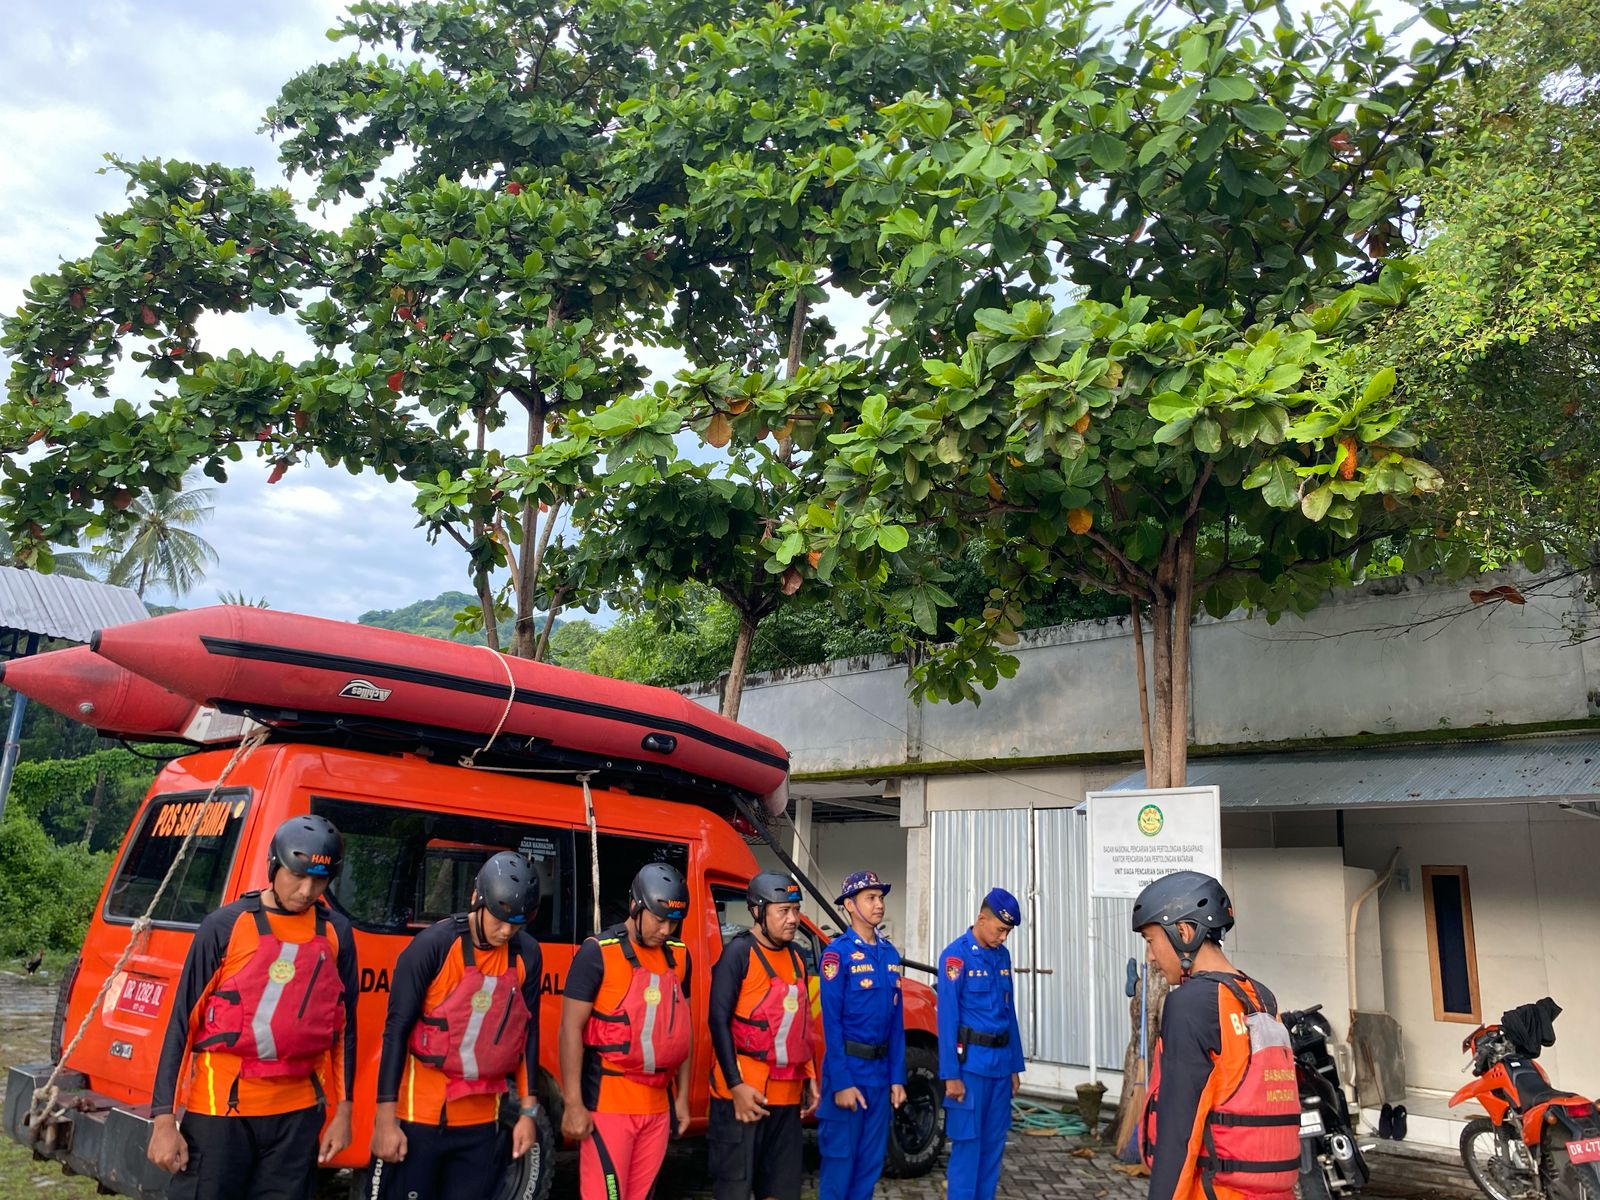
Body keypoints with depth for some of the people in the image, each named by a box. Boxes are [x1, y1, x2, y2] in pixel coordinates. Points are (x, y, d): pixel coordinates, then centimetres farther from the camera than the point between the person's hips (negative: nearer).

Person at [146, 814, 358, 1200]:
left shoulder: (336, 933, 2)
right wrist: (163, 1118, -6)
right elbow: (182, 1021, -4)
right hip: (219, 1109, -3)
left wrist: (342, 1110, 8)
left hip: (297, 1115, 3)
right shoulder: (225, 926, -8)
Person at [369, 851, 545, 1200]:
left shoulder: (527, 956, -2)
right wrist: (386, 1118, -12)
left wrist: (527, 1111, 6)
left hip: (481, 1123, 4)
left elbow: (527, 1033, 5)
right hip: (419, 1117, -4)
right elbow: (397, 1030, -11)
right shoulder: (431, 946, -14)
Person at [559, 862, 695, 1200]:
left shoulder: (679, 956, 7)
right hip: (608, 1100, -5)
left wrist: (682, 1096, 14)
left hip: (658, 1102, 6)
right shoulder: (598, 952, -10)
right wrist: (573, 1104, -13)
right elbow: (571, 1029, -11)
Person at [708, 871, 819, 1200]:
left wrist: (809, 1079, 15)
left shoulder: (795, 956, 12)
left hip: (787, 1093, 7)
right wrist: (736, 1085, -19)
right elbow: (719, 1020, -14)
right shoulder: (738, 952, -10)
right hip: (744, 1091, -7)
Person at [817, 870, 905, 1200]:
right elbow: (831, 1022, -14)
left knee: (871, 1160, 14)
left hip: (882, 1071, 6)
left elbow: (896, 1021, 11)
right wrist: (841, 1082, -17)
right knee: (840, 1159, 2)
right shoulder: (838, 952, -11)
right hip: (848, 1068, -6)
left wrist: (897, 1077, 7)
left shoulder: (890, 954, 9)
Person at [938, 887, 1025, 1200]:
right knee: (967, 1143, -1)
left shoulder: (1002, 955, 10)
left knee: (993, 1143, 12)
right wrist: (951, 1074, -14)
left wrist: (1015, 1066, 14)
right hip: (971, 1063, -6)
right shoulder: (957, 954, -11)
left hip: (1001, 1063, 7)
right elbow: (947, 1017, -12)